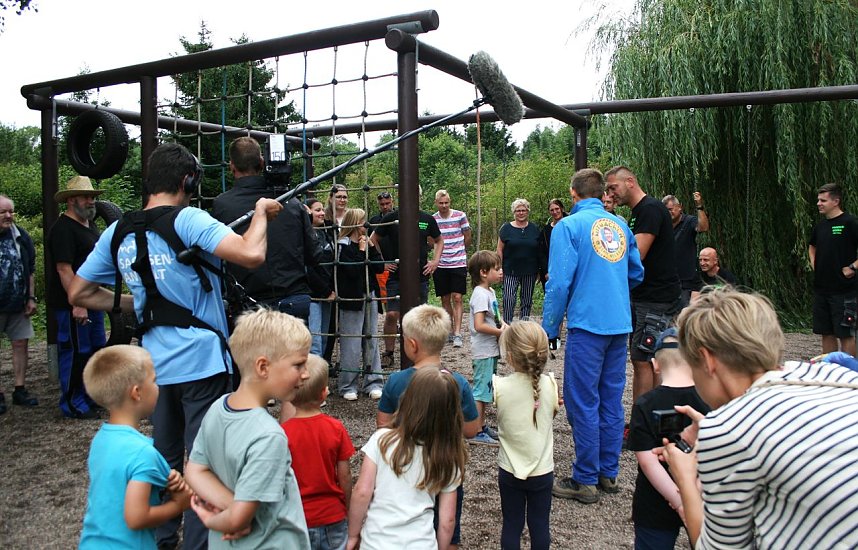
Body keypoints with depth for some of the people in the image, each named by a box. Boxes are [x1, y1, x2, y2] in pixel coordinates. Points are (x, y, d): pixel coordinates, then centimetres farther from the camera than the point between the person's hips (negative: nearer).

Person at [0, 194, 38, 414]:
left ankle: (20, 390, 17)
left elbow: (30, 270, 10)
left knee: (21, 344, 6)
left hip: (18, 305, 3)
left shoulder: (21, 236, 4)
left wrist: (31, 298, 5)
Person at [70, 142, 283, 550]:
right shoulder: (188, 220, -15)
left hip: (156, 366, 7)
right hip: (202, 362, -6)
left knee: (164, 457, 22)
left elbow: (79, 293, 13)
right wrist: (261, 212, -11)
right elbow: (252, 255, -28)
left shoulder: (117, 233, 6)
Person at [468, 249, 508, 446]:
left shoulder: (490, 291, 11)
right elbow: (479, 325, -27)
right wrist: (500, 332, -17)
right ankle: (476, 433, 4)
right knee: (481, 391, -3)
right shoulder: (480, 294, -19)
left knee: (484, 390, 18)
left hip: (490, 350, 10)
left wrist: (501, 323, 5)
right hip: (484, 351, -10)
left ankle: (482, 426, 29)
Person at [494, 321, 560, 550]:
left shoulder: (499, 386, -22)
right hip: (542, 470, 1)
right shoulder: (550, 384, -15)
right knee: (539, 526, 16)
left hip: (510, 470, -1)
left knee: (511, 525, 14)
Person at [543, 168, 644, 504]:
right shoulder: (620, 225, 12)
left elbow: (559, 283, -13)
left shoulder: (569, 226, -6)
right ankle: (608, 474, 24)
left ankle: (586, 481, 9)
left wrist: (549, 330, -6)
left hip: (587, 324, -6)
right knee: (611, 399, 14)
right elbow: (637, 274, 19)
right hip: (620, 325, 7)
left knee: (583, 403, 1)